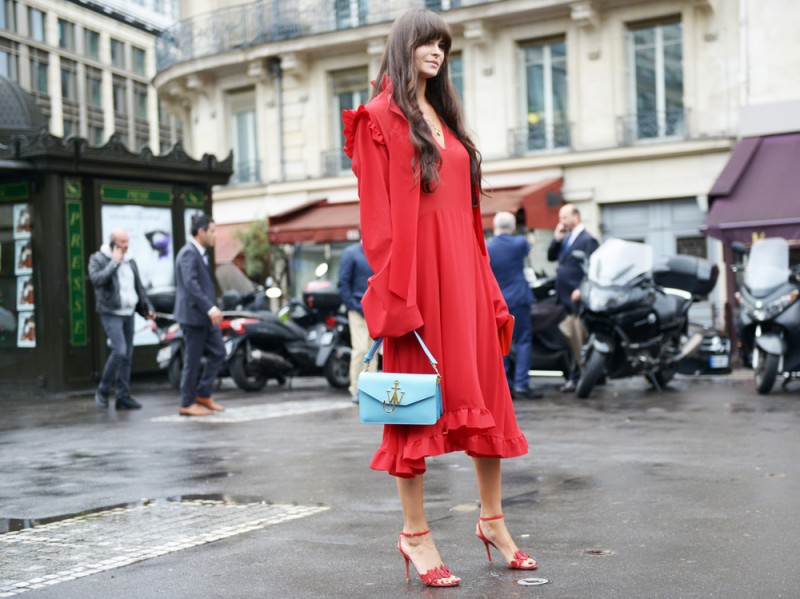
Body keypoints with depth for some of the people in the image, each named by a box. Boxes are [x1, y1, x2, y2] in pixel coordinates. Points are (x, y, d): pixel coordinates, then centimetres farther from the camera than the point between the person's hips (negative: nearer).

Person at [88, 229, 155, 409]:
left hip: (128, 313, 6)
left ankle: (123, 397, 9)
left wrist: (147, 307, 13)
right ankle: (103, 390, -3)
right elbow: (96, 279, -21)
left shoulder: (129, 261, 16)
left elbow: (139, 287, 21)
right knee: (119, 351, -19)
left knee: (127, 356, 4)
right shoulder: (98, 259, -2)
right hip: (111, 313, -6)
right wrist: (114, 263, -17)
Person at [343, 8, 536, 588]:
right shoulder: (381, 118, -1)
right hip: (415, 271, -7)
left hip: (462, 273, 7)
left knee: (485, 391, 8)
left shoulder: (446, 118, 19)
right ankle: (415, 533, 9)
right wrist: (394, 296, -16)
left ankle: (492, 519, 20)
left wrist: (488, 287, 12)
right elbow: (377, 215, -9)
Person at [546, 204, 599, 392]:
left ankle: (576, 377, 0)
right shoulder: (565, 238, 17)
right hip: (564, 298, 8)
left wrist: (581, 290, -23)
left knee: (578, 340, -4)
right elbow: (551, 257, 18)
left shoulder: (587, 240, -9)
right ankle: (572, 376, 16)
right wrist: (556, 239, 4)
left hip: (577, 297, -8)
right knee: (569, 340, 10)